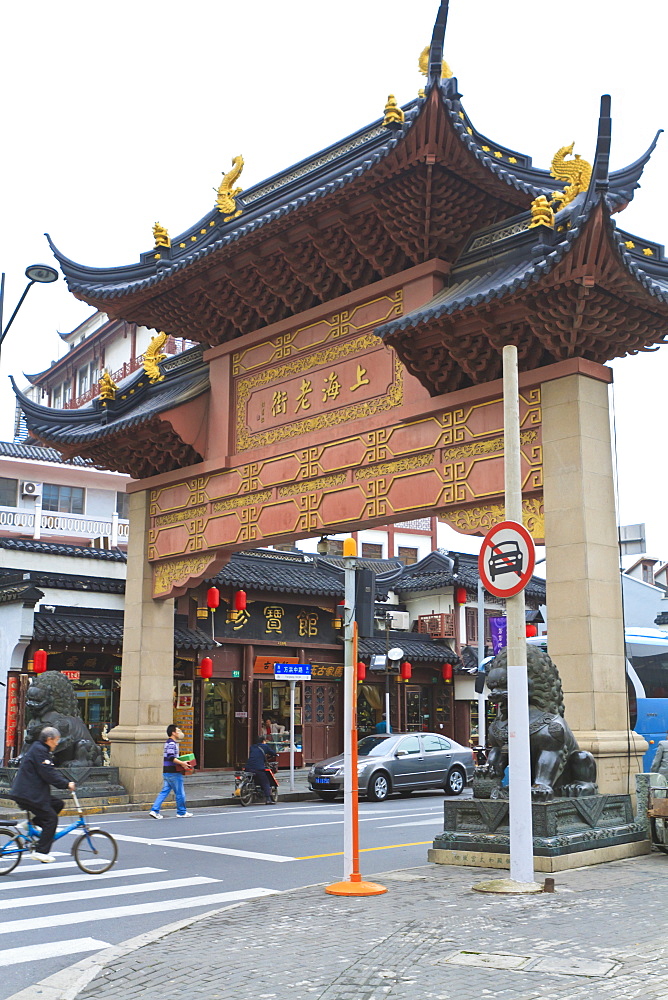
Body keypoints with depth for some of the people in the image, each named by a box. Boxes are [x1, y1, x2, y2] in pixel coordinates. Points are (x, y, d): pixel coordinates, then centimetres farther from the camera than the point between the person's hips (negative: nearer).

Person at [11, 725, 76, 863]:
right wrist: (66, 784, -16)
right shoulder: (39, 750, -15)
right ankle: (41, 851, -5)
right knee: (51, 818, -7)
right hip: (28, 795, -10)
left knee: (58, 804, 11)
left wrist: (66, 782, 7)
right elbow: (48, 774, -21)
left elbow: (52, 771, 19)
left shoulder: (40, 749, 19)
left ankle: (28, 825, 9)